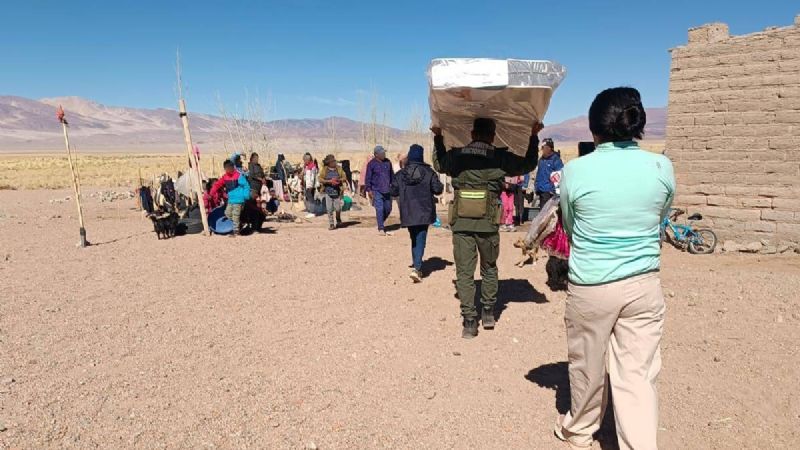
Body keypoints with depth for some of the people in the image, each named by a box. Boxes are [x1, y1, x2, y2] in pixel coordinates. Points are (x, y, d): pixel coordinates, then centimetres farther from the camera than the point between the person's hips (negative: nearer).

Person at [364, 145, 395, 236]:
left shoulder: (387, 162, 8)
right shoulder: (372, 164, -5)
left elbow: (391, 174, 17)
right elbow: (368, 178, -3)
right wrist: (368, 189, -7)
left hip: (387, 190, 5)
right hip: (377, 190, -5)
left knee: (388, 208, 10)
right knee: (379, 209, -8)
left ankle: (381, 222, 34)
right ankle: (381, 228, 0)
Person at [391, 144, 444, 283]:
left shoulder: (400, 174, 0)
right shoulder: (428, 172, -6)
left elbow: (394, 192, 3)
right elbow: (438, 189, -7)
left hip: (407, 213, 3)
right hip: (424, 212, -3)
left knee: (414, 239, 19)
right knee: (420, 239, -2)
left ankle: (416, 265, 27)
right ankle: (416, 267, -17)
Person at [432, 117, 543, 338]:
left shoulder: (456, 156, 3)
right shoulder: (500, 158, -1)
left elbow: (439, 164, 26)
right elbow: (529, 164, 14)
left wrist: (438, 138, 37)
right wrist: (534, 136, 25)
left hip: (461, 223, 1)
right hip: (488, 224, 0)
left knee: (464, 272, 6)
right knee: (489, 269, 20)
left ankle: (469, 321, 7)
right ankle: (488, 312, 27)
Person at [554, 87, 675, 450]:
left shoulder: (575, 170, -11)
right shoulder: (662, 167, -4)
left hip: (590, 287, -1)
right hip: (644, 285, 2)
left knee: (588, 367, 17)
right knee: (638, 375, 8)